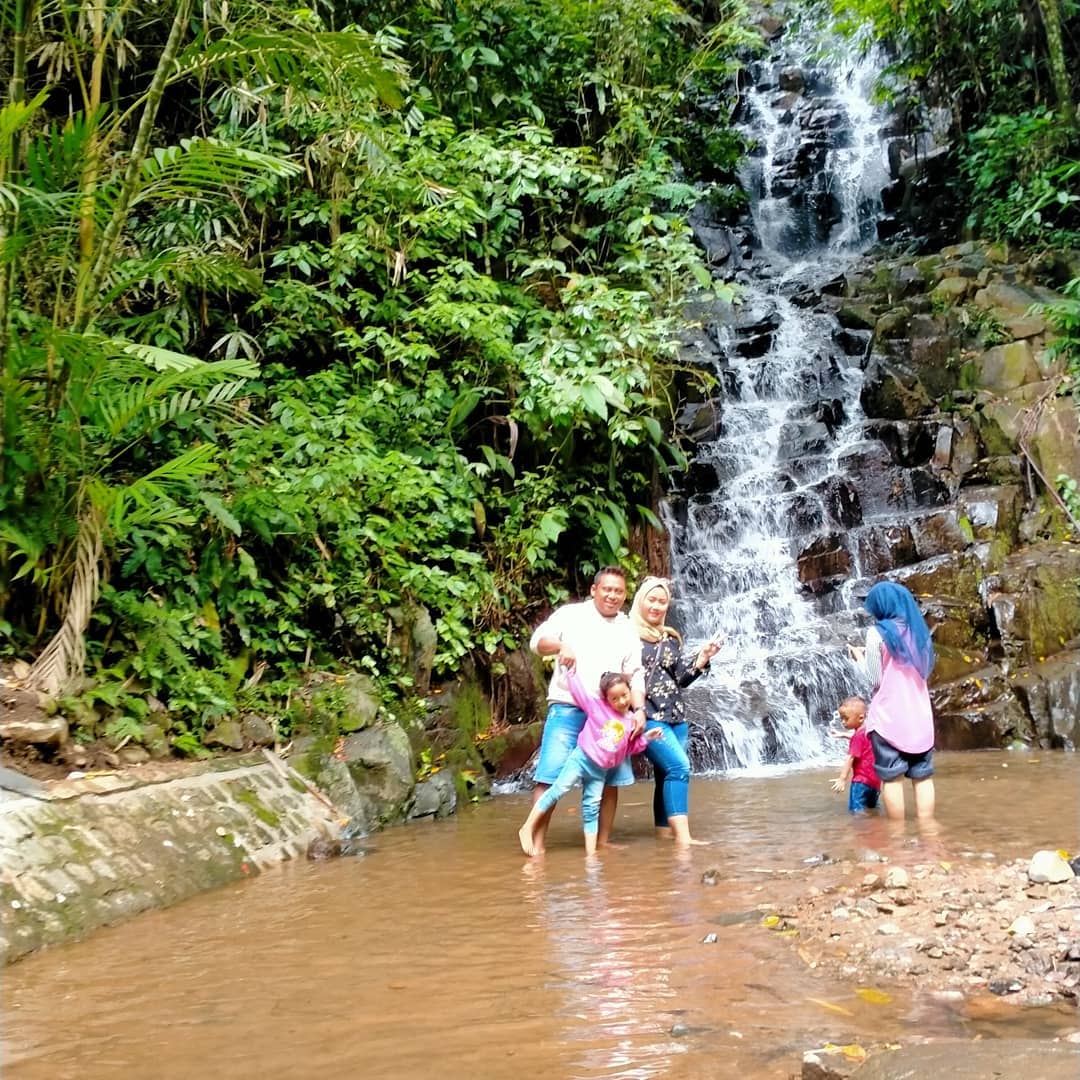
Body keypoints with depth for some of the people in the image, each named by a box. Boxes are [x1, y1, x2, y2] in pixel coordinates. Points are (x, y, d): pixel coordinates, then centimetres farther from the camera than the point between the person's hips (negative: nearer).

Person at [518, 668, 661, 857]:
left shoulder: (630, 721, 8)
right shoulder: (597, 706, -5)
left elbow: (630, 748, 17)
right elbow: (579, 691, -2)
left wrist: (646, 737, 4)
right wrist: (569, 673, 0)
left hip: (600, 771, 4)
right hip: (581, 758, -4)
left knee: (592, 808, 7)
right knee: (558, 790, -11)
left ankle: (590, 851, 8)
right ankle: (528, 828, -5)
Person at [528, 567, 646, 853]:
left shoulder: (628, 630, 14)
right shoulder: (571, 614, 4)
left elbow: (635, 676, 12)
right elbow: (537, 640, -4)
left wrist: (639, 709, -2)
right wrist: (560, 645, -25)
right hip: (568, 709, -4)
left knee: (610, 779, 5)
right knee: (550, 775, -10)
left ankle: (602, 842, 17)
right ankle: (537, 843, -7)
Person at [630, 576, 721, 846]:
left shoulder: (671, 639, 16)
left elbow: (681, 678, 13)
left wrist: (703, 656, -1)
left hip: (676, 716, 7)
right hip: (648, 716, -7)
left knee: (667, 775, 6)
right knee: (679, 766, -19)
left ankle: (665, 834, 11)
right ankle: (682, 836, -21)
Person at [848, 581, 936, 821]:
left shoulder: (878, 633, -8)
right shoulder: (919, 631, 9)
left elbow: (875, 679, -8)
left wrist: (860, 657, 9)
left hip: (889, 718, -5)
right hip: (919, 716, 5)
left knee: (892, 778, 0)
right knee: (922, 777, 6)